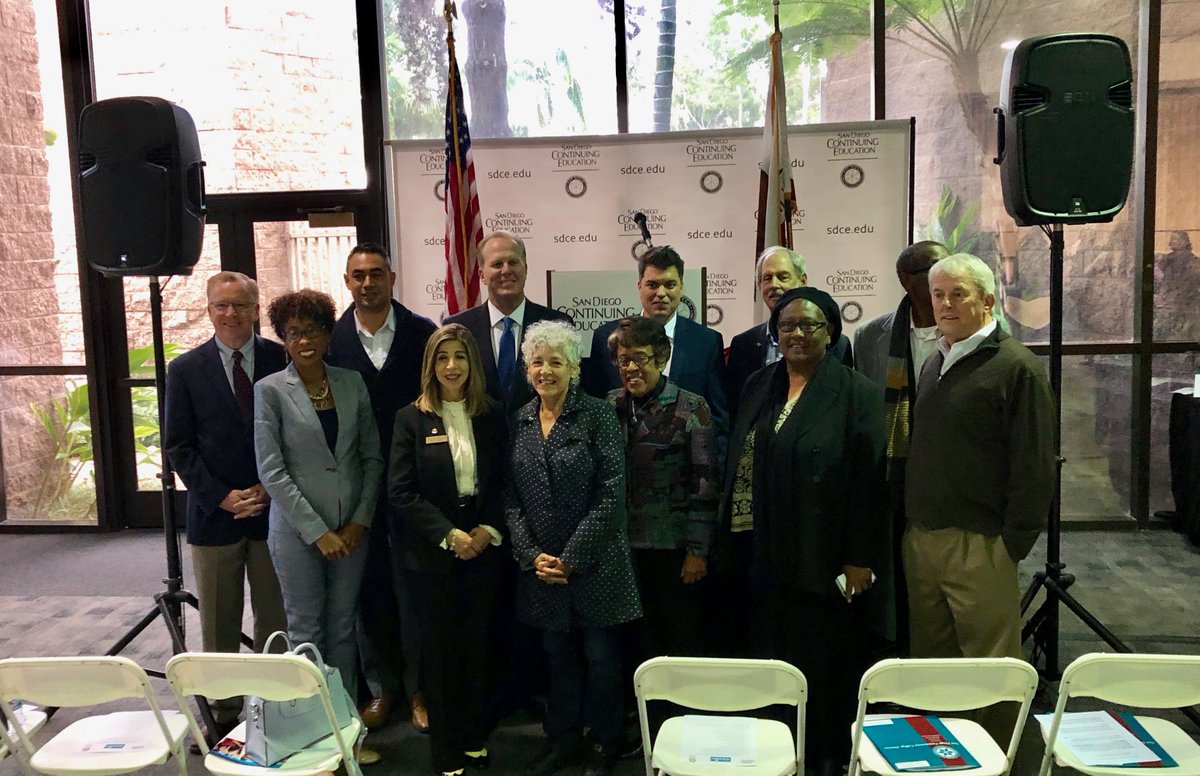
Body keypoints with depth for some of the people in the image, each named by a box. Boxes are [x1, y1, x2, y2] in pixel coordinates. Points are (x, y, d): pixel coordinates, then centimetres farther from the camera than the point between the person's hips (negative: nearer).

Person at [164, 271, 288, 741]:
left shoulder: (283, 360, 0)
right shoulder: (186, 370, 2)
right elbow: (179, 447, 0)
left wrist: (270, 489, -8)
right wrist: (222, 498, -9)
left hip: (273, 509, 0)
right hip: (214, 514, 0)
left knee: (276, 622, 8)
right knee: (219, 628, 9)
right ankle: (222, 714, 21)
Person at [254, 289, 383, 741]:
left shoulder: (352, 383, 3)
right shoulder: (270, 390, -6)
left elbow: (372, 457, 5)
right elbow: (271, 470, -10)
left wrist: (360, 521, -4)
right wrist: (317, 531, -13)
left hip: (352, 529, 3)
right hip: (298, 530, -3)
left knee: (343, 627, 12)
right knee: (306, 631, 8)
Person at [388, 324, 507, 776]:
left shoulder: (491, 415, 4)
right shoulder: (411, 418, -4)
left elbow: (502, 483, 5)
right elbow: (401, 493, -9)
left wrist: (488, 530, -9)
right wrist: (449, 534, -15)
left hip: (482, 546, 2)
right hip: (430, 550, -2)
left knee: (477, 644, 9)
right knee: (440, 649, 6)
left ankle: (476, 739, 26)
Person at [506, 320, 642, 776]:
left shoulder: (597, 416, -8)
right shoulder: (519, 422, 4)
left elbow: (611, 494, -13)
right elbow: (511, 497, 5)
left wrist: (572, 558, -14)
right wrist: (532, 556, -6)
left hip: (595, 563, -3)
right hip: (541, 564, 4)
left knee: (601, 657, 7)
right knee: (558, 656, 15)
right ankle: (563, 739, 32)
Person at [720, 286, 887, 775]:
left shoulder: (857, 394, -6)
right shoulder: (758, 388, 10)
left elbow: (869, 479, -10)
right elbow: (739, 466, 12)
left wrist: (861, 559, -12)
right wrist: (736, 540, 9)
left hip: (826, 559, -4)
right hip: (768, 556, 5)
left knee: (828, 664, 7)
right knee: (774, 660, 10)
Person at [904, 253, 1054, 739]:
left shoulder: (1017, 368, -9)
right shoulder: (935, 364, 15)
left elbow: (1035, 467, -12)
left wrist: (1013, 544, -14)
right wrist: (911, 526, 14)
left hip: (980, 546, -7)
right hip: (921, 538, 7)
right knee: (930, 663, 16)